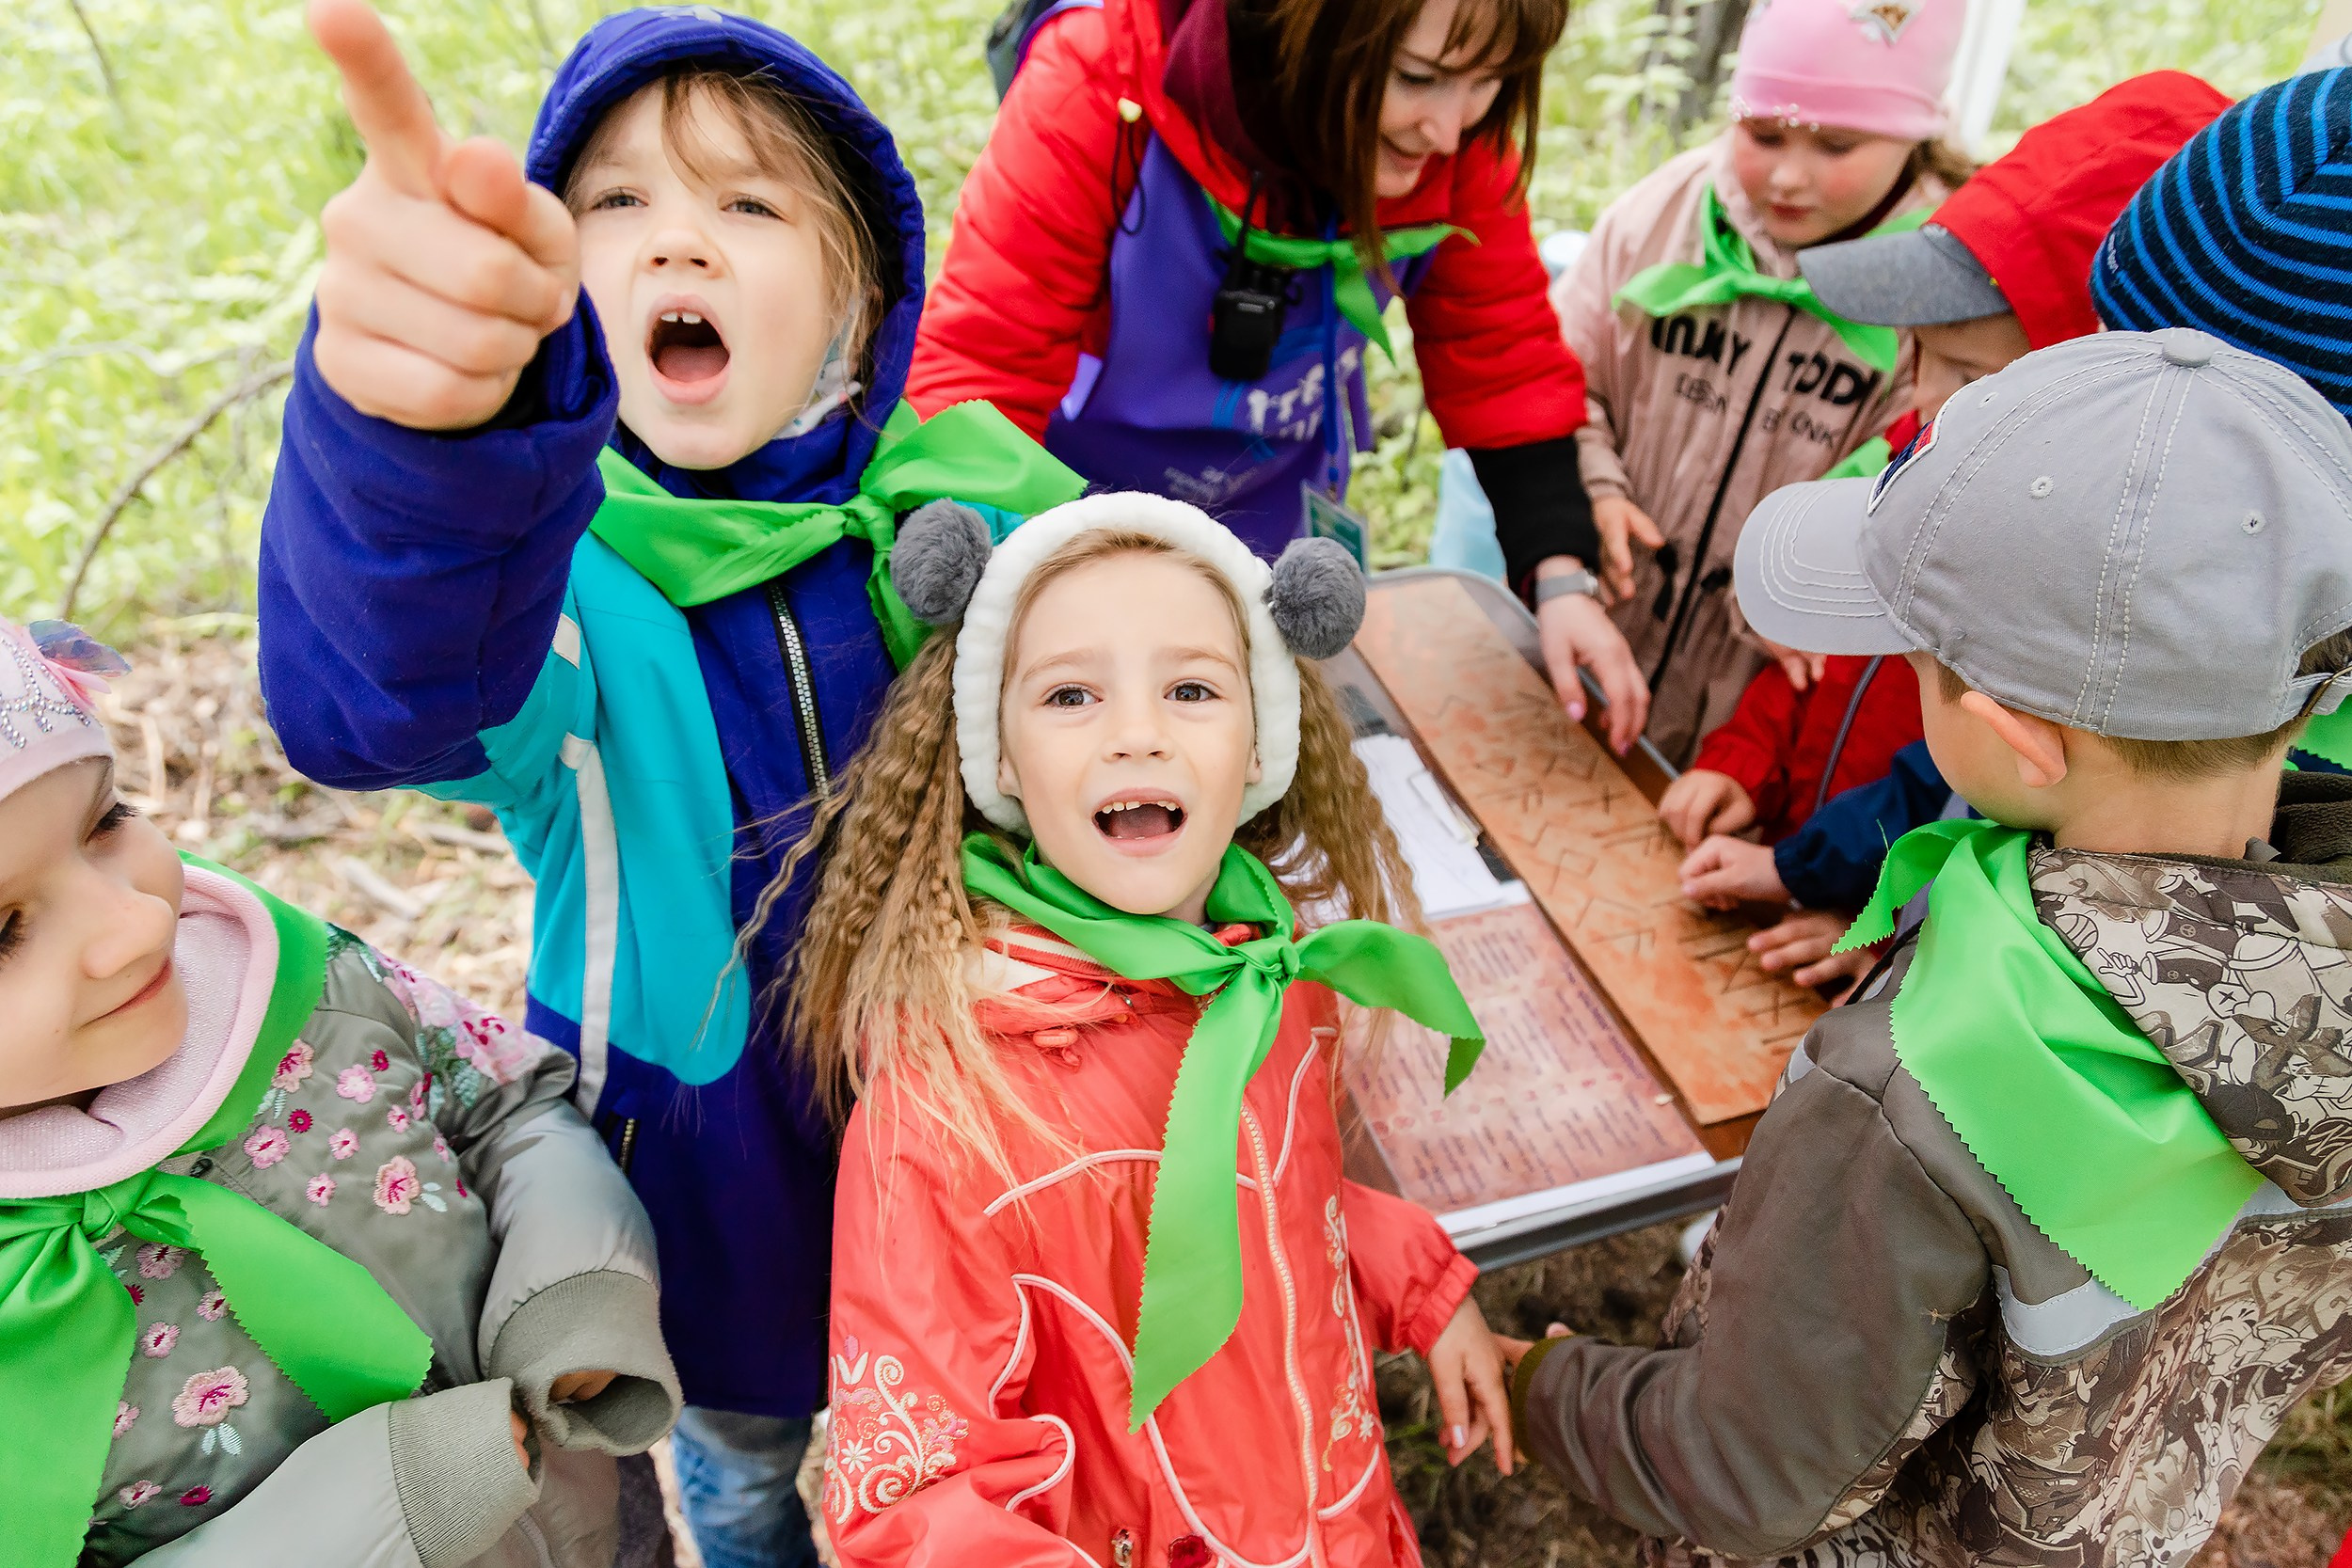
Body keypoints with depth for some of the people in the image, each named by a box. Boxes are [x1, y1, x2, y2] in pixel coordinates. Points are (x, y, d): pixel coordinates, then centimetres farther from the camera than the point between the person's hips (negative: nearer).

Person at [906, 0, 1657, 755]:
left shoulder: (1460, 142, -18)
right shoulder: (1102, 81, -30)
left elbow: (1502, 360, -10)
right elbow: (979, 365, -32)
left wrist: (1560, 575, -20)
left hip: (1270, 517, 4)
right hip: (1070, 510, -3)